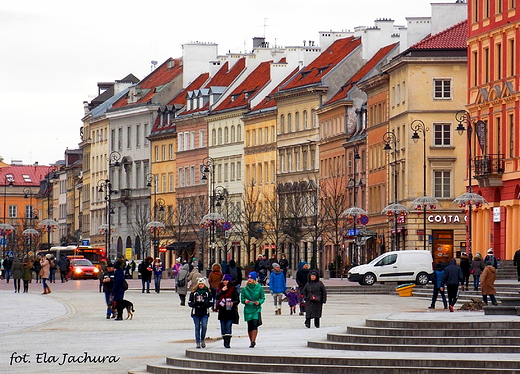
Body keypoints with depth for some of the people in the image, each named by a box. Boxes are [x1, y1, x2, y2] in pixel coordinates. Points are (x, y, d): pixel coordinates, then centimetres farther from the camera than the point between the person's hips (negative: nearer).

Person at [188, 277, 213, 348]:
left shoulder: (208, 292, 5)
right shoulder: (194, 292, 5)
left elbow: (211, 303, 3)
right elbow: (190, 303, 5)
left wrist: (204, 303, -16)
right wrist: (195, 303, -15)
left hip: (204, 313, -1)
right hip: (196, 313, 1)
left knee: (204, 326, -13)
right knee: (197, 328, 1)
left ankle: (203, 339, 10)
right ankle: (198, 342, 8)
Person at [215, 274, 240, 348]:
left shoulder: (233, 289, 1)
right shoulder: (220, 288, 11)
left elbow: (237, 300, 0)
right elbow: (217, 297, -1)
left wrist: (233, 303, -20)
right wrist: (222, 291, -11)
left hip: (230, 310, -4)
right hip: (222, 310, 4)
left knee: (228, 326, -11)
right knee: (223, 326, 6)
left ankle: (228, 342, -14)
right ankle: (225, 340, 18)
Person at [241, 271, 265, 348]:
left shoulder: (259, 288, 0)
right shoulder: (244, 288, 4)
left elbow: (263, 298, 6)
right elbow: (242, 299, 6)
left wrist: (259, 302, -14)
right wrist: (245, 301, -16)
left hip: (256, 309, -2)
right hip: (248, 309, 2)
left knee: (254, 324, -17)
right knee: (249, 326, 4)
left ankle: (253, 341, -18)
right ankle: (251, 341, 17)